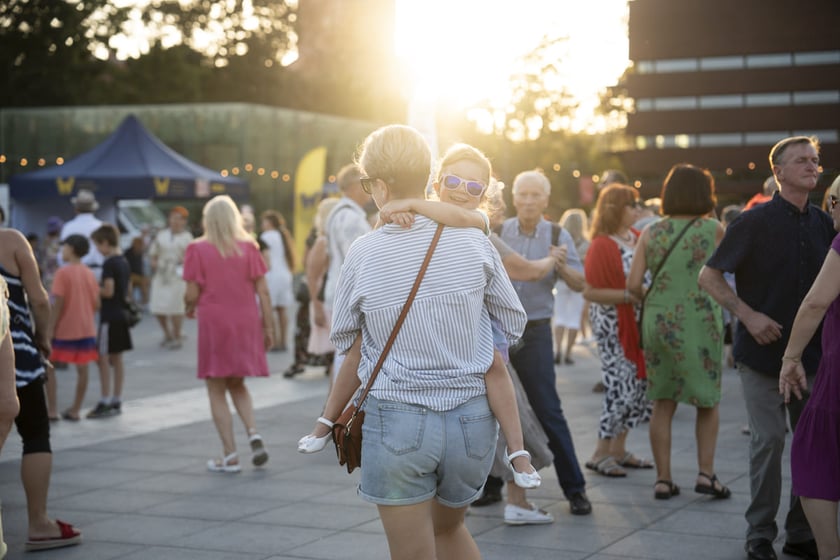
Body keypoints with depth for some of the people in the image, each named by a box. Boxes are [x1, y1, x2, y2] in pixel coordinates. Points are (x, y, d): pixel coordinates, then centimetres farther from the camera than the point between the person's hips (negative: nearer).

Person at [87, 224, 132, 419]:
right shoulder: (124, 262, 11)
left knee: (103, 358, -5)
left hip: (109, 317, -9)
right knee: (116, 359, 12)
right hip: (121, 315, 9)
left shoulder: (109, 264, -16)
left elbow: (108, 291, -21)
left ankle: (105, 403, -4)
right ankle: (116, 401, 16)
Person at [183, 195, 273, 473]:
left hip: (213, 323, -3)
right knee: (237, 384, 21)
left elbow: (192, 294, -7)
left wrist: (189, 308, 15)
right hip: (245, 324, 3)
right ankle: (254, 434, -1)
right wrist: (268, 327, 5)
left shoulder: (197, 249, -6)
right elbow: (262, 291, -1)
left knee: (216, 389, 8)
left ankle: (230, 455, 5)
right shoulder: (248, 247, 1)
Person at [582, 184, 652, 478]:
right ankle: (600, 454, 2)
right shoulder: (601, 245, -15)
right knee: (621, 387, -8)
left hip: (637, 324, 8)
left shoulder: (637, 237, 7)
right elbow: (590, 291, -20)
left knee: (637, 385, 10)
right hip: (613, 326, -8)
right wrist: (629, 296, -22)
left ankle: (619, 449, 21)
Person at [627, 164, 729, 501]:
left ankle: (663, 479, 9)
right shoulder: (714, 230, -4)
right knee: (707, 402, 13)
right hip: (701, 322, -2)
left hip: (659, 323, 2)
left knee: (663, 404, 8)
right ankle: (705, 472, 5)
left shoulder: (651, 233, 2)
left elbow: (633, 285, -2)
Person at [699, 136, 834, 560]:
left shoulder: (823, 224, 8)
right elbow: (708, 276, -5)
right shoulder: (755, 222, -6)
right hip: (762, 350, -5)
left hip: (810, 351, 5)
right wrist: (748, 314, -15)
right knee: (769, 439, -6)